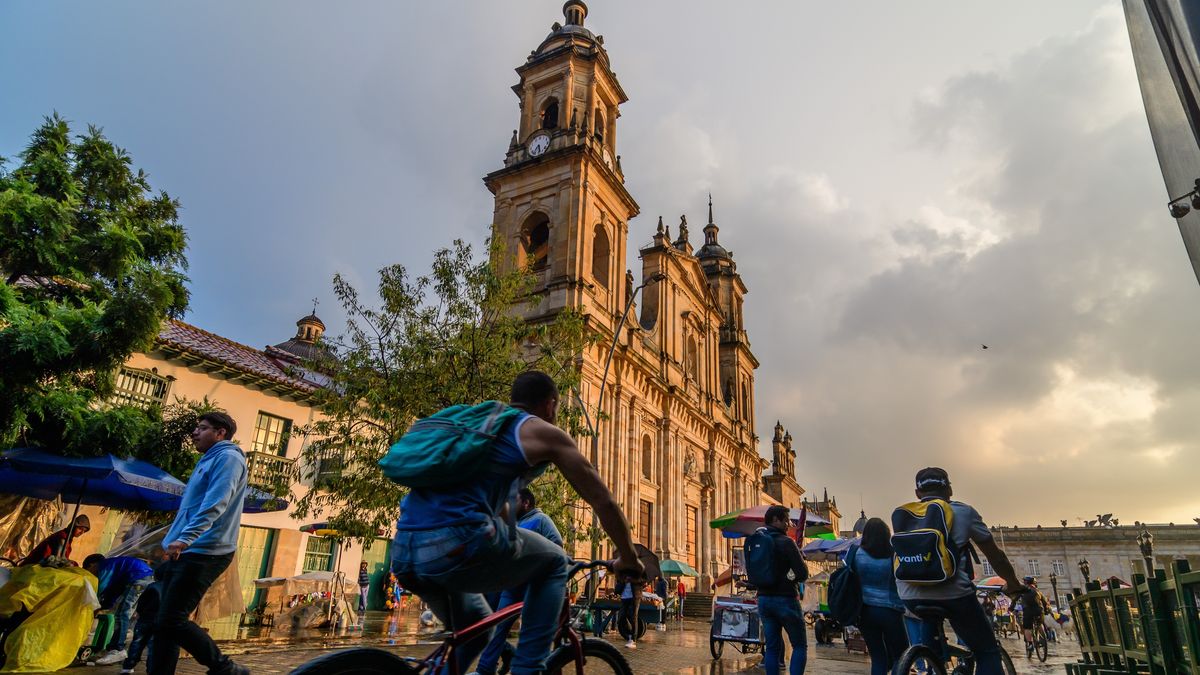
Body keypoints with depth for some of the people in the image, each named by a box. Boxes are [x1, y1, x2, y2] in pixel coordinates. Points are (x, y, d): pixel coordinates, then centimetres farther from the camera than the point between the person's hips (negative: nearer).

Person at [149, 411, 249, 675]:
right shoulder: (208, 461, 22)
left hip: (203, 553, -10)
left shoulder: (228, 457, -10)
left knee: (172, 620, -11)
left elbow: (215, 504, -25)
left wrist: (186, 538, -34)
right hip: (185, 552, 10)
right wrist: (172, 542, 27)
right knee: (165, 622, 11)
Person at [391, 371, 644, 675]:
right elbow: (603, 501, 12)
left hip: (403, 555, 8)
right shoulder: (544, 433, 8)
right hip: (457, 546, -7)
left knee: (473, 630, 31)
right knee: (553, 562, 19)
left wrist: (516, 557, 54)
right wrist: (628, 559, 27)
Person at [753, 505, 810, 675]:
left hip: (763, 598, 6)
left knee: (772, 646, 11)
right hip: (785, 599, -6)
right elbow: (803, 574, -13)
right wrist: (792, 580, 6)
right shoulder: (786, 542, -14)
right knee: (800, 645, 8)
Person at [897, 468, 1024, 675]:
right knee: (987, 652, 16)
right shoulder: (963, 511, 9)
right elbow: (995, 555, 17)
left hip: (910, 596, 3)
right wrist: (1013, 583, 35)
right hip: (953, 594, -3)